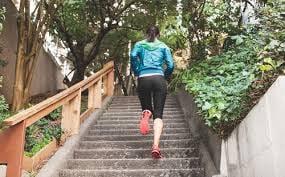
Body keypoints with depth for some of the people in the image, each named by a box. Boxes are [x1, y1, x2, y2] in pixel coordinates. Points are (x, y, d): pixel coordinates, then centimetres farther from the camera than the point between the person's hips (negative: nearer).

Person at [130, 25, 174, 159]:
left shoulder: (139, 45, 16)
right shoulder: (163, 46, 16)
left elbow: (133, 56, -6)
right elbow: (170, 65, 5)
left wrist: (136, 72, 5)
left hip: (143, 79, 1)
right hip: (159, 79, 0)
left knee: (147, 108, 20)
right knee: (158, 114, -3)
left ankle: (146, 114, -19)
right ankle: (155, 146, -22)